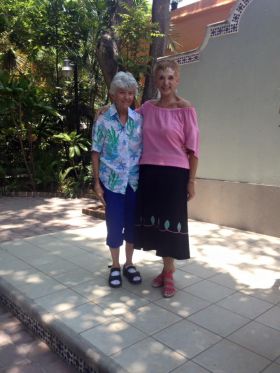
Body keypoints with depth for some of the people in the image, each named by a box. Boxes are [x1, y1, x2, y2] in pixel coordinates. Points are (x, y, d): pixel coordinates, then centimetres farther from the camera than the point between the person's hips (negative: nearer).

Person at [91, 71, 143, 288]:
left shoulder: (139, 120, 3)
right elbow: (96, 153, -2)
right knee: (114, 224, 4)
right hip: (112, 181, -2)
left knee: (133, 223, 10)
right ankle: (115, 267, 23)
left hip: (135, 180, 2)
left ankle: (129, 264, 28)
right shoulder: (103, 121, -3)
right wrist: (97, 183, -6)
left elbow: (145, 151, 7)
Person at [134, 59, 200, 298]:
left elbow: (193, 148, -5)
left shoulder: (186, 109, -5)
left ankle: (169, 274, 19)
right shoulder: (147, 108, 7)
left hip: (174, 174, -4)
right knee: (155, 220, 10)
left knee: (171, 221, 3)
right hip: (149, 173, 5)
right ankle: (166, 269, 29)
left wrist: (191, 181, -8)